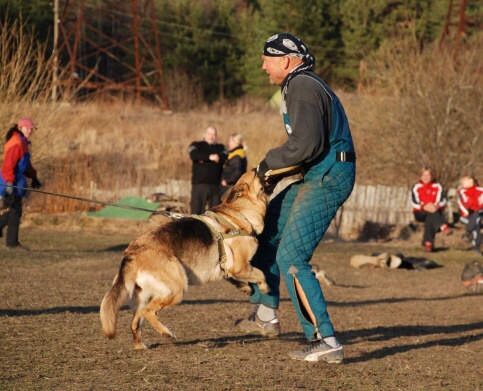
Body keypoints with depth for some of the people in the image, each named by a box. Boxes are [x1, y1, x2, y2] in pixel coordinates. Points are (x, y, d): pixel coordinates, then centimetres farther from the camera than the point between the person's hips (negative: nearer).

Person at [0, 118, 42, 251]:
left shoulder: (23, 142, 16)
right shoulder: (16, 144, -17)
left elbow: (26, 164, 27)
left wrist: (33, 176, 23)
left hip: (16, 181, 10)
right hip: (11, 181, -10)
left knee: (14, 211, 16)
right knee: (15, 212, -5)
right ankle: (12, 243, 1)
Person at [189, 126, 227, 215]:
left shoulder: (221, 147, 19)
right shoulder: (196, 145, 13)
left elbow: (224, 158, -4)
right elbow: (194, 155, -10)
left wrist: (204, 159, -10)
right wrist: (209, 157, -21)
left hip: (216, 185, 2)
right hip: (199, 184, -2)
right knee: (196, 211, -7)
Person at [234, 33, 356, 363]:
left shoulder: (302, 88, -16)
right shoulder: (301, 85, 18)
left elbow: (306, 144, -26)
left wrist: (270, 163, -11)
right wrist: (275, 171, 12)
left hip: (327, 180, -11)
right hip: (315, 177, 11)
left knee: (291, 259, -13)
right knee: (267, 229, 21)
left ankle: (326, 342, -14)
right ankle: (266, 315, 29)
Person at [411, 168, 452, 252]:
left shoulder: (437, 187, 7)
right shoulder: (416, 187, 4)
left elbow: (442, 201, -7)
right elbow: (415, 203, -10)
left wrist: (437, 206, -32)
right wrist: (424, 207, -31)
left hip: (436, 212, 0)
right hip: (420, 213, 0)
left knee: (430, 218, -36)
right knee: (431, 213, -35)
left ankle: (428, 243, -45)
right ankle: (443, 227, -61)